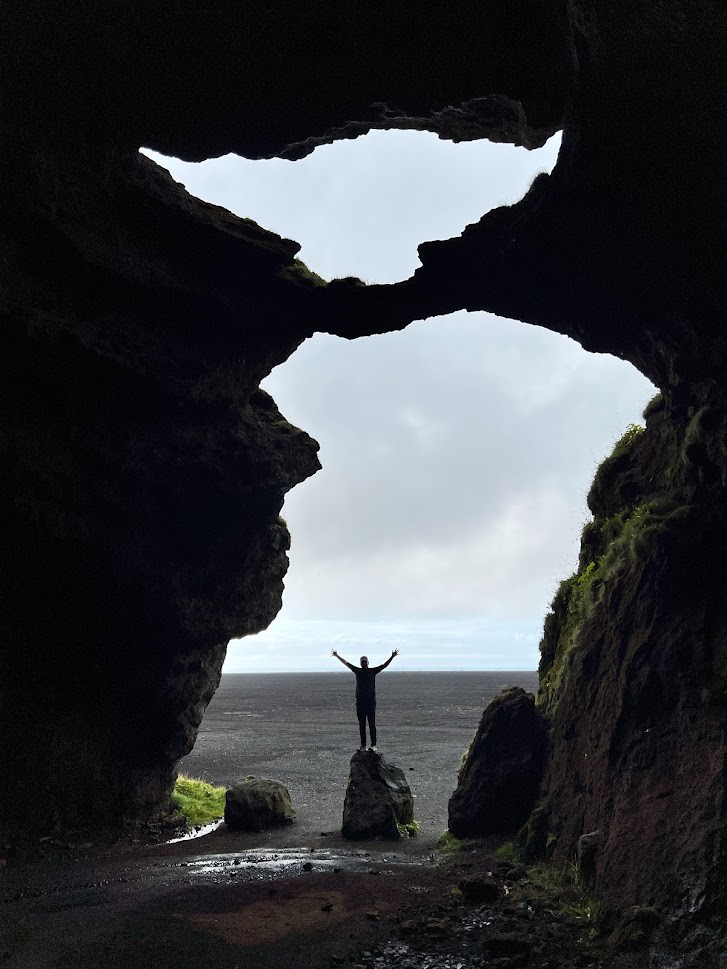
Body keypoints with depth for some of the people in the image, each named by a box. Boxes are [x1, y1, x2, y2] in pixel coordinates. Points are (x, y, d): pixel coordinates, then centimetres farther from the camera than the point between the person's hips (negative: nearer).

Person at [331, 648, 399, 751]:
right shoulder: (358, 671, 10)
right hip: (360, 701, 3)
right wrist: (337, 656, 20)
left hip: (371, 701, -3)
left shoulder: (372, 671, 3)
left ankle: (373, 745, 0)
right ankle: (363, 745, 11)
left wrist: (392, 657, -13)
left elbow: (384, 665, -2)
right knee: (361, 725, 6)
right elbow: (346, 663, 17)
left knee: (372, 724, -2)